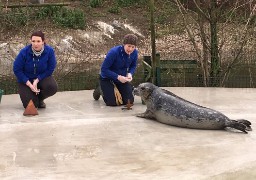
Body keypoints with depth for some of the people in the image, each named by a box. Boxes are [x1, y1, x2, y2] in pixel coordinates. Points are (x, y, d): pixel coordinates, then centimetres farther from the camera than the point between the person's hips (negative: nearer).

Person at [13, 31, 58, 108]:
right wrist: (29, 84, -21)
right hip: (26, 80, -1)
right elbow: (17, 70, -14)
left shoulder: (49, 51, -19)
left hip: (42, 77, 2)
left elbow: (50, 69, -12)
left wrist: (37, 80, -22)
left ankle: (39, 99, 4)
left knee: (52, 87, -31)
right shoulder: (24, 52, -21)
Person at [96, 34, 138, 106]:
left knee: (129, 101, -4)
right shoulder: (114, 52, -30)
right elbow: (104, 69, -27)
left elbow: (133, 66, 2)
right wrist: (118, 77, -35)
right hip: (107, 78, -5)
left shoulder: (134, 52, -16)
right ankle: (102, 90, 17)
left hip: (122, 78, 5)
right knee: (112, 102, -15)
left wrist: (130, 74, -20)